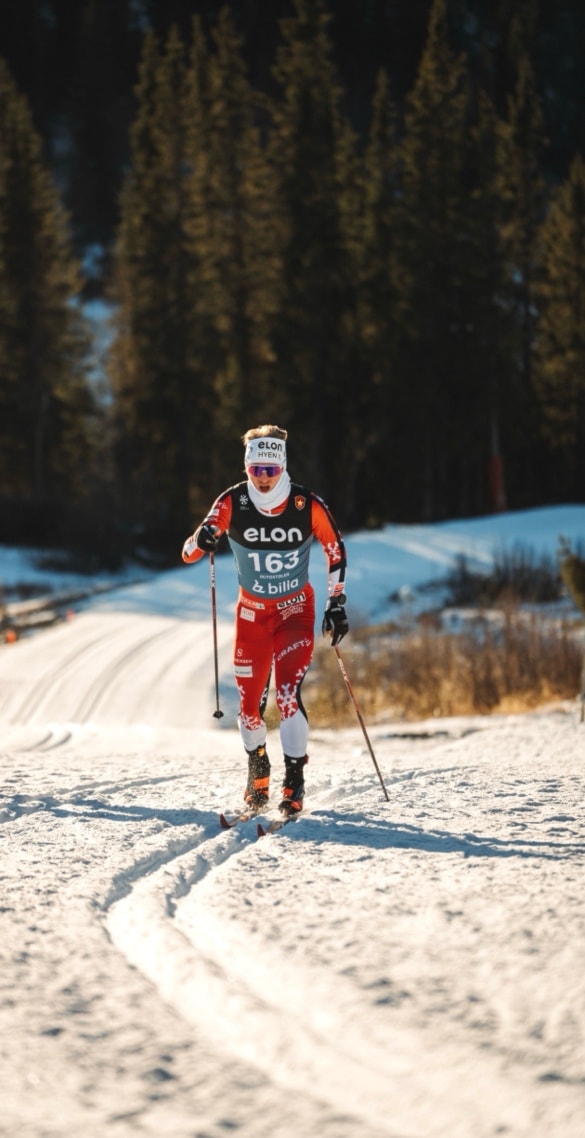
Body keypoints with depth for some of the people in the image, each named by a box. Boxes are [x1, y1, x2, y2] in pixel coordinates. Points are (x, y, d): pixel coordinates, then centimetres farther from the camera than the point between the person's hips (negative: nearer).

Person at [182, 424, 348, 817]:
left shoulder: (308, 505, -18)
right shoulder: (233, 502, -16)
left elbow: (336, 549, -2)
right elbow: (190, 552, -17)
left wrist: (337, 603, -5)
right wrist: (201, 542, -41)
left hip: (296, 608, -2)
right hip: (252, 610, 2)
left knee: (288, 691, -20)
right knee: (250, 699, 2)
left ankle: (295, 781, -13)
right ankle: (258, 770, 29)